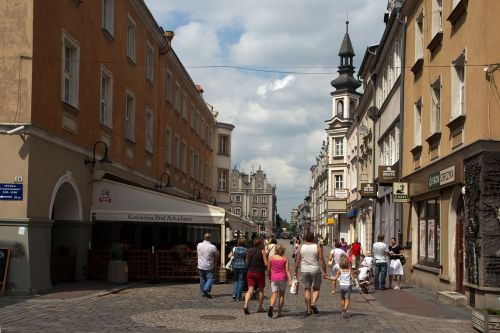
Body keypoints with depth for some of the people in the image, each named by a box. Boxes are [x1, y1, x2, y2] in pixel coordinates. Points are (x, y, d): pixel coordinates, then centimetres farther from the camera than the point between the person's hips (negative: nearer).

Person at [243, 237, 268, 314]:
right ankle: (260, 308, 19)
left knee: (250, 290, 0)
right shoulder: (262, 251, -7)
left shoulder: (249, 251, 8)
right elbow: (266, 264, -11)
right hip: (259, 272, -4)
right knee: (261, 290, 13)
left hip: (250, 272, 4)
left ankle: (245, 305, -21)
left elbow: (247, 262, 12)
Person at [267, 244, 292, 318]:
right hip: (283, 278, 0)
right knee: (281, 295, 12)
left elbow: (268, 270, 6)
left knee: (274, 294, -2)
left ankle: (271, 306, -32)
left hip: (274, 278, 0)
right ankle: (279, 312, 13)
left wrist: (270, 278, 20)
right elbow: (287, 270, -7)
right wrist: (290, 280, -9)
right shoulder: (285, 259, 0)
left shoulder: (271, 258, 3)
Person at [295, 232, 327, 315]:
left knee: (307, 289, 8)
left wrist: (296, 271, 10)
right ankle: (313, 303, -12)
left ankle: (309, 309, 7)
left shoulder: (301, 247, 2)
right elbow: (321, 260, -7)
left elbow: (297, 260, 2)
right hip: (315, 270, -2)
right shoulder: (317, 247, -4)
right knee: (316, 288, 11)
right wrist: (324, 271, -2)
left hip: (304, 270, 2)